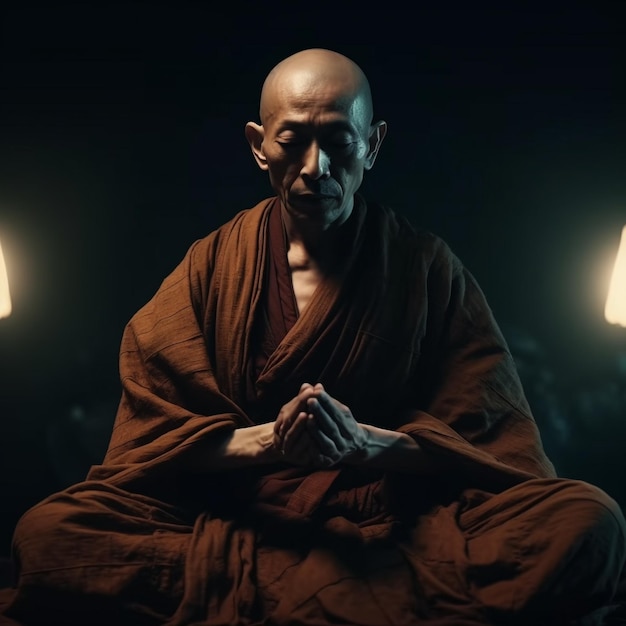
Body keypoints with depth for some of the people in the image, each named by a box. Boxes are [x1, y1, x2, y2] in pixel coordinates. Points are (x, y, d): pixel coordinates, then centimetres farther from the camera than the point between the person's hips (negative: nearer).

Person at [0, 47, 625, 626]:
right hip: (235, 521, 1)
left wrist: (367, 443, -17)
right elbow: (151, 431, 1)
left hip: (396, 521, 0)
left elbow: (488, 434, 1)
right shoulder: (211, 263, 7)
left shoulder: (428, 265, 6)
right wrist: (266, 441, -17)